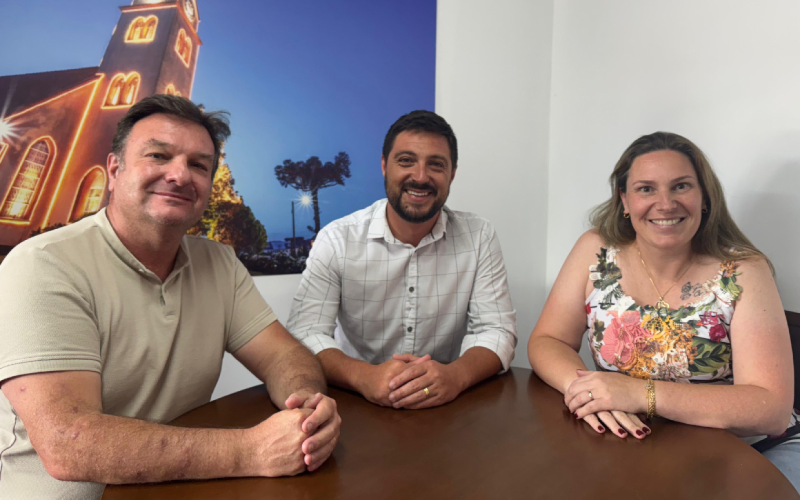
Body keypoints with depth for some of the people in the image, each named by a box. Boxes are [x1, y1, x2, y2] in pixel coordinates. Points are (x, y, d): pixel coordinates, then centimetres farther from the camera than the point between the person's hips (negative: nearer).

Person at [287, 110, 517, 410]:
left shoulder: (479, 238, -1)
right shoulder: (336, 239, -6)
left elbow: (496, 330, -5)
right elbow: (305, 333, -12)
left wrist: (456, 375, -27)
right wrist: (363, 376, -31)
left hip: (449, 408, 1)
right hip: (358, 408, 0)